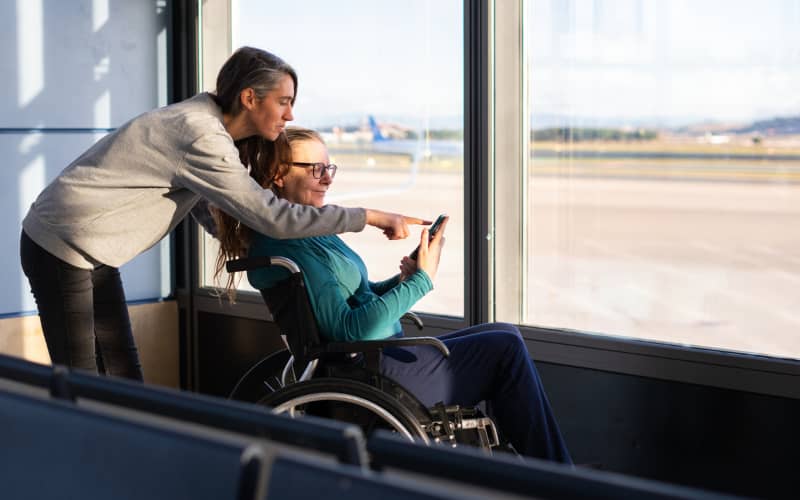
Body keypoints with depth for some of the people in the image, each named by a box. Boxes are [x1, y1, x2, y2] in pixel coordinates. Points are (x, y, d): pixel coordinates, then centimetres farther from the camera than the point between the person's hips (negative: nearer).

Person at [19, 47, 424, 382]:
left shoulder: (205, 122, 5)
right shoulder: (201, 137, -25)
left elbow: (211, 210, 13)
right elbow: (271, 216, -26)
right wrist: (371, 217, -22)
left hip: (91, 253, 10)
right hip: (62, 250, -10)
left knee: (124, 376, 9)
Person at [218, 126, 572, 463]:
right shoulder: (287, 244, -20)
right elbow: (349, 330, -24)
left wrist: (401, 281, -1)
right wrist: (420, 281, -19)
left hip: (383, 355, 11)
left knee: (505, 336, 9)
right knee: (505, 349, -10)